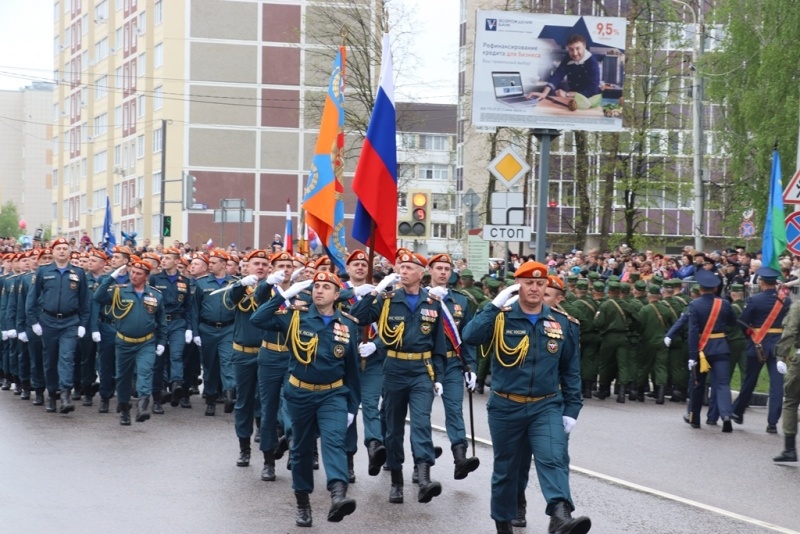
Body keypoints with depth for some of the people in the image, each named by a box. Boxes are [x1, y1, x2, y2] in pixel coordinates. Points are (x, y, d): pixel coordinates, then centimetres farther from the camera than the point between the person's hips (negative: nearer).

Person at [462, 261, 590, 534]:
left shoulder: (561, 322, 3)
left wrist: (572, 409, 5)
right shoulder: (502, 317, -3)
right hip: (505, 408, 0)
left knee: (554, 458, -21)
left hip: (547, 407, 1)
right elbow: (470, 337, -21)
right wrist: (495, 306, -25)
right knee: (505, 468, 12)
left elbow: (571, 369, 9)